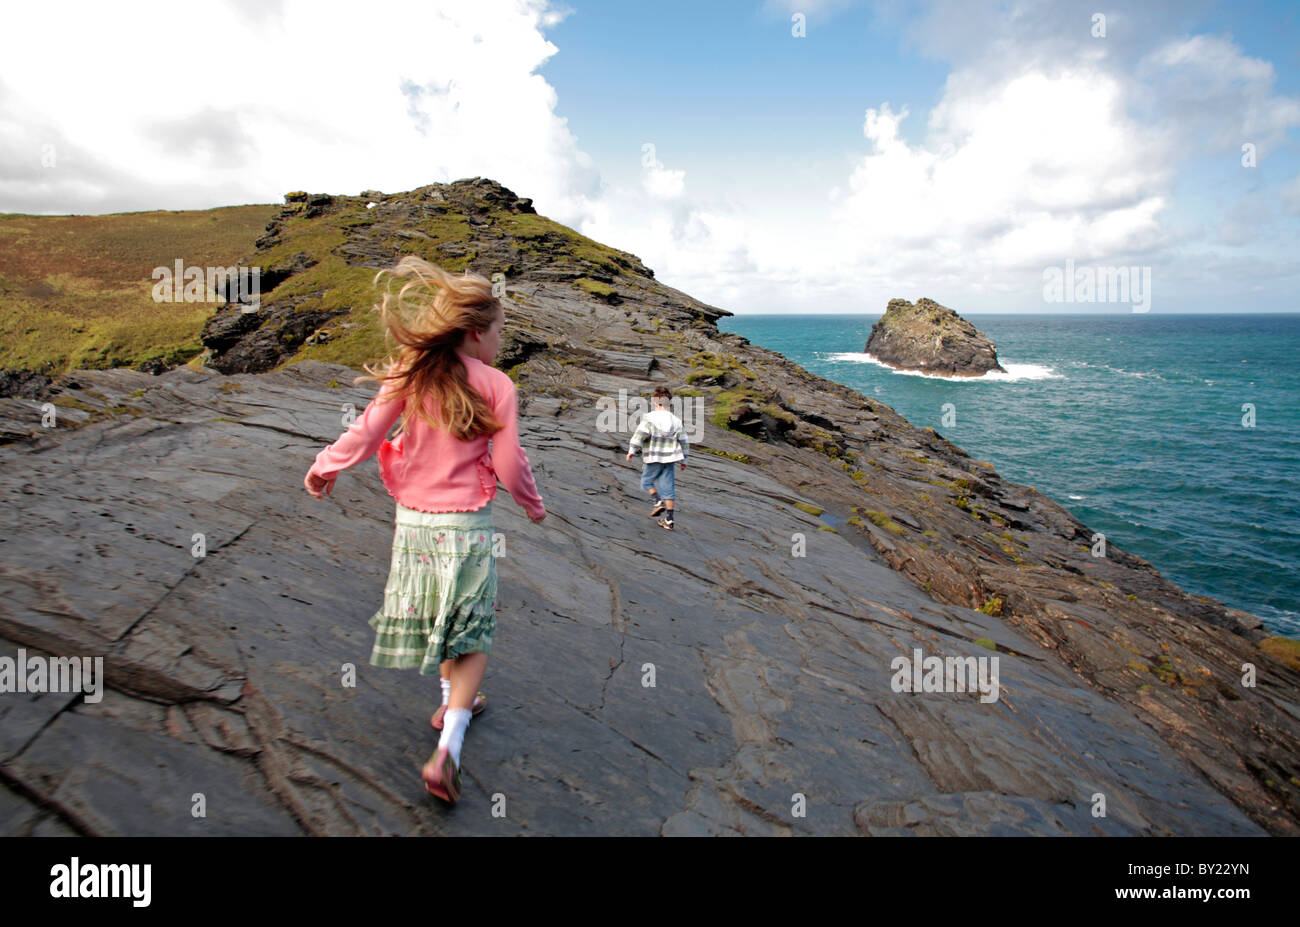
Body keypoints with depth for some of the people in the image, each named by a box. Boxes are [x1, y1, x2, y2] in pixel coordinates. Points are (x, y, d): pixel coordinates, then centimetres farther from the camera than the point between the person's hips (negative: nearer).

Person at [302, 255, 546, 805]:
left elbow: (366, 433, -1)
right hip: (466, 527, -4)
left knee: (441, 616, 25)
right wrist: (533, 505, 11)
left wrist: (323, 468, 17)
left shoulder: (410, 376, -3)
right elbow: (510, 466, -9)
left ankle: (453, 701, 44)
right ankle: (447, 750, -3)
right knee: (472, 635, 6)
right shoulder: (497, 387, -11)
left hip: (413, 522, 4)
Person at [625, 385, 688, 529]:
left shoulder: (649, 417, -9)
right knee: (667, 487, 4)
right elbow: (682, 441, 9)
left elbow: (640, 434, -20)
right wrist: (684, 460, 18)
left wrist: (632, 450, -14)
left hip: (653, 458, -4)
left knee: (647, 481, 18)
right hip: (669, 458, 4)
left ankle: (658, 502, -4)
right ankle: (668, 520, 3)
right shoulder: (675, 420, 5)